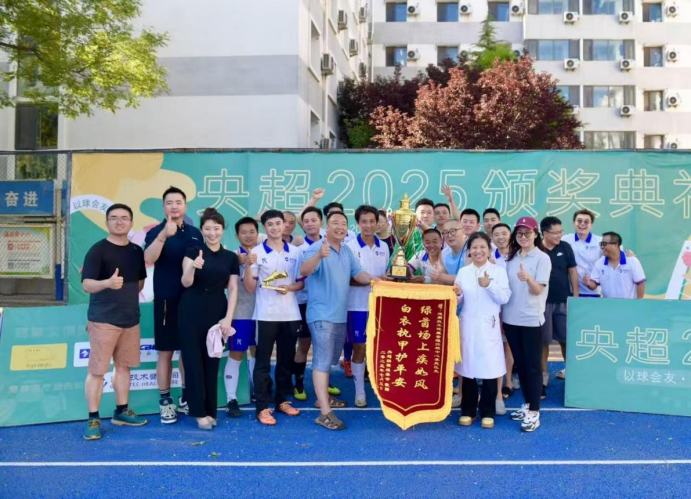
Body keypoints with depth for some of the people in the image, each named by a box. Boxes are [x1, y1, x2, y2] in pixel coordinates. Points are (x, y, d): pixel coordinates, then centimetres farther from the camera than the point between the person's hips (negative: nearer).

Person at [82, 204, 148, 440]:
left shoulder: (137, 251, 8)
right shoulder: (98, 250, -11)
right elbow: (86, 285, -19)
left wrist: (129, 298, 14)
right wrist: (108, 283, -37)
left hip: (131, 319, 6)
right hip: (103, 320, -6)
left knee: (124, 366, 14)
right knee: (97, 370, -1)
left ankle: (121, 412, 26)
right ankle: (93, 419, 6)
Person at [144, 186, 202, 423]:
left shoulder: (195, 233, 7)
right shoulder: (156, 231, -5)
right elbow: (148, 259, -25)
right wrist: (163, 235, -40)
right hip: (167, 299, -4)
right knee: (166, 351, 2)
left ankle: (186, 398, 24)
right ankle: (165, 401, 12)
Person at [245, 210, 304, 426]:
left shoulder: (295, 252, 7)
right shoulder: (256, 252, -2)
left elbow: (302, 282, 10)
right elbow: (250, 288, -4)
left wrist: (290, 288, -10)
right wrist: (248, 266, -19)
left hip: (290, 315, 3)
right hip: (266, 315, -3)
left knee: (286, 359, 12)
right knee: (263, 361, 0)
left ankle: (282, 400, 26)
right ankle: (262, 408, 5)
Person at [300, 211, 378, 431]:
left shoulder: (347, 251, 11)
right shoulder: (317, 248, -14)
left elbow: (357, 274, 11)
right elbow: (304, 271, -31)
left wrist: (372, 279, -12)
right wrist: (319, 256, -52)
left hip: (340, 315, 8)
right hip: (322, 315, -8)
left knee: (330, 359, 20)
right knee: (322, 360, -10)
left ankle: (323, 396, 37)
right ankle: (325, 413, -12)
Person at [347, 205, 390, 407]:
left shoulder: (383, 247, 7)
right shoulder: (351, 247, -7)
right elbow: (347, 279, -11)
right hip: (358, 305, -3)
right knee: (359, 349, 4)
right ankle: (360, 392, 15)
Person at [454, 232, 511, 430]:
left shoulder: (498, 271, 1)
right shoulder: (463, 272, 8)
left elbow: (504, 298, -5)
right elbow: (458, 300, 7)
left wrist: (489, 285, -18)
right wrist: (457, 295, -14)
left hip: (489, 326, -2)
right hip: (467, 325, 2)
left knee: (490, 368, -1)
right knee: (467, 367, 6)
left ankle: (488, 413, 12)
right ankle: (468, 411, 18)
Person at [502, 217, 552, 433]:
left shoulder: (542, 258, -6)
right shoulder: (511, 257, 10)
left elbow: (538, 290, -15)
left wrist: (528, 278, -35)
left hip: (531, 319, -5)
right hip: (511, 318, 5)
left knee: (533, 365, -1)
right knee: (520, 363, 13)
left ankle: (534, 412, 3)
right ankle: (527, 404, 25)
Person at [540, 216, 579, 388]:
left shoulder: (565, 248, -2)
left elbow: (573, 272, 5)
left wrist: (575, 297, 3)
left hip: (563, 301, 2)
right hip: (542, 301, -2)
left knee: (566, 339, 9)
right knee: (543, 341, 7)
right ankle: (543, 376, 17)